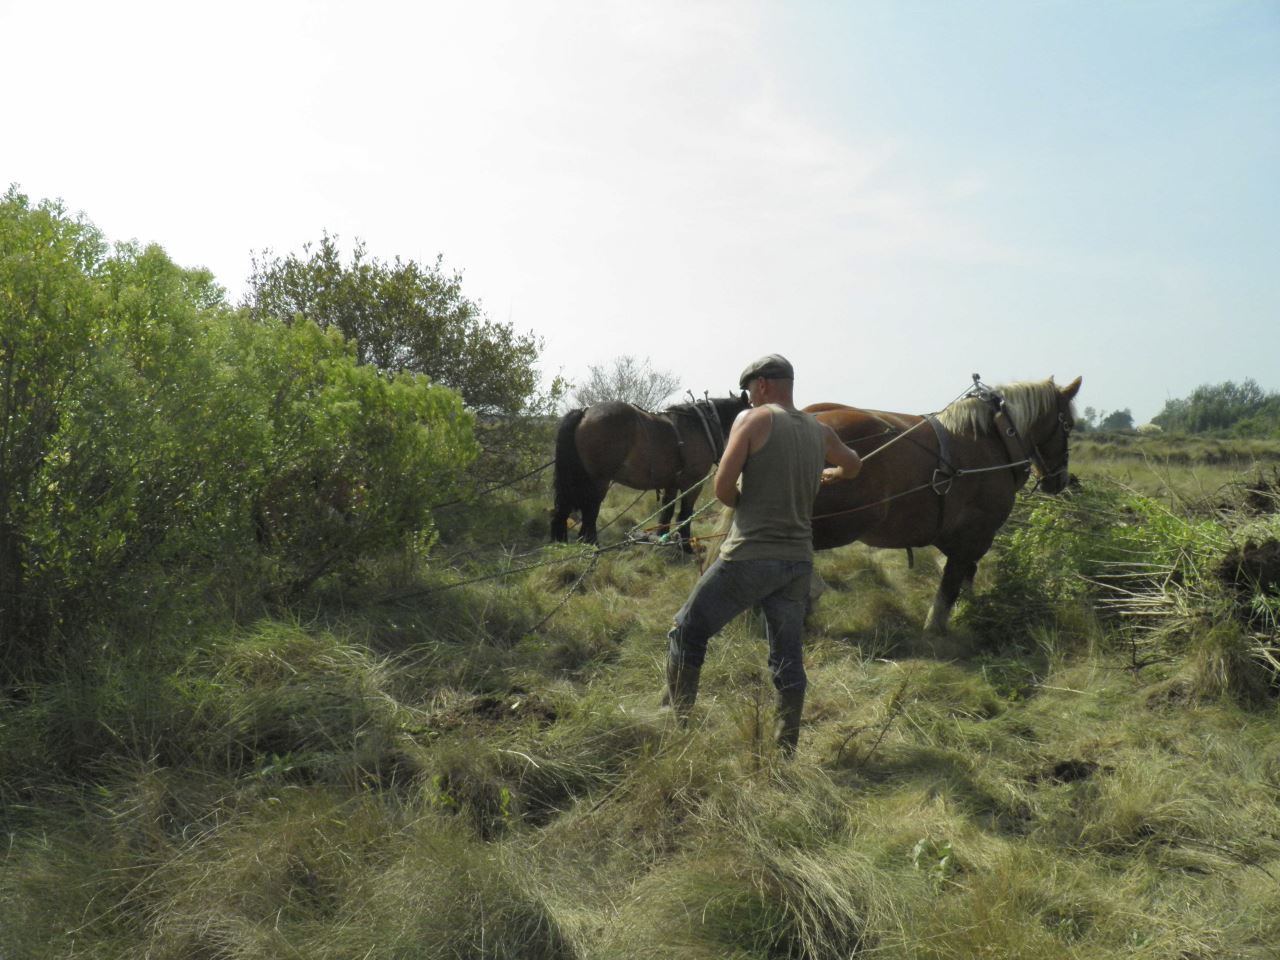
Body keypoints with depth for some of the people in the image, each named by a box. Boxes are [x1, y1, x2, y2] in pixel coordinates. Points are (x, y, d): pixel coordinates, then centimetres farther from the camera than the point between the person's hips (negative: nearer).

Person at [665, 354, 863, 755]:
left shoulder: (753, 420, -6)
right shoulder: (820, 432, 11)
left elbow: (723, 488, -12)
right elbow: (853, 466, 32)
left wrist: (743, 506, 9)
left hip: (750, 554, -6)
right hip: (799, 559, 6)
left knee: (687, 632, 9)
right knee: (788, 659, 12)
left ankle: (676, 723, 10)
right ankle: (787, 750, 17)